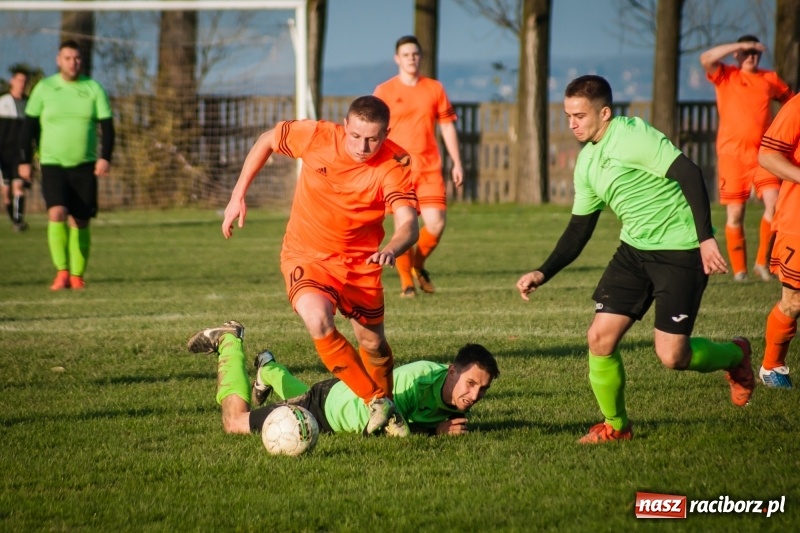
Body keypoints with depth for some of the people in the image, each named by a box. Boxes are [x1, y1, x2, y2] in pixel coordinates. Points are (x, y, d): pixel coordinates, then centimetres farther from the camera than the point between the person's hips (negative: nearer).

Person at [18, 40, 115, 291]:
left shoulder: (94, 89, 2)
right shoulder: (44, 88, 1)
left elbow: (106, 126, 0)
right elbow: (29, 126, 7)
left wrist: (105, 157, -14)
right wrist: (25, 160, 4)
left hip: (85, 166, 1)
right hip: (52, 164, -1)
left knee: (80, 222, 1)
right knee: (57, 214, -20)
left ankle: (77, 275, 12)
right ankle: (61, 272, -18)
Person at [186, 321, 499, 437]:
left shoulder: (457, 398, -21)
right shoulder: (418, 379, -44)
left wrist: (446, 427, -24)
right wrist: (436, 431, -42)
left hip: (354, 394, 7)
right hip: (324, 408, -7)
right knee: (234, 423, 9)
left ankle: (270, 370, 66)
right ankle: (229, 342, 30)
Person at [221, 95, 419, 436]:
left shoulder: (394, 165, -22)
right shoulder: (317, 136, -20)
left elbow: (408, 224, -34)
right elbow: (266, 141, 0)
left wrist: (390, 250, -56)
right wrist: (238, 197, 0)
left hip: (361, 263, 1)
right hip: (306, 256, -1)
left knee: (373, 344, 13)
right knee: (319, 322, -29)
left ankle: (383, 407, 44)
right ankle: (377, 401, -15)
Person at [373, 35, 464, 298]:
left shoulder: (434, 89, 10)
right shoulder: (384, 91, 2)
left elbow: (447, 127, 13)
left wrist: (457, 163, 9)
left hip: (429, 168, 2)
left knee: (436, 223, -9)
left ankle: (418, 264, 20)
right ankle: (406, 281, 10)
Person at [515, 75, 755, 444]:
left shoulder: (632, 136, -17)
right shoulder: (586, 161, 10)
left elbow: (689, 174, -24)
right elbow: (579, 229, 17)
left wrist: (705, 238, -31)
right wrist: (542, 274, 6)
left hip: (681, 251, -8)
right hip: (635, 249, 8)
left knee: (671, 356, -11)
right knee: (600, 338, -4)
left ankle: (734, 356, 21)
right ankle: (615, 425, 15)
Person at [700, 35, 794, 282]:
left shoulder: (770, 79, 13)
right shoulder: (725, 76, 5)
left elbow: (791, 99, 28)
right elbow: (706, 58, -13)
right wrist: (740, 45, -14)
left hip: (762, 153, 2)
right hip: (732, 153, -2)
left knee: (774, 202, -15)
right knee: (735, 213, -1)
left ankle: (763, 261, -3)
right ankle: (739, 269, 8)